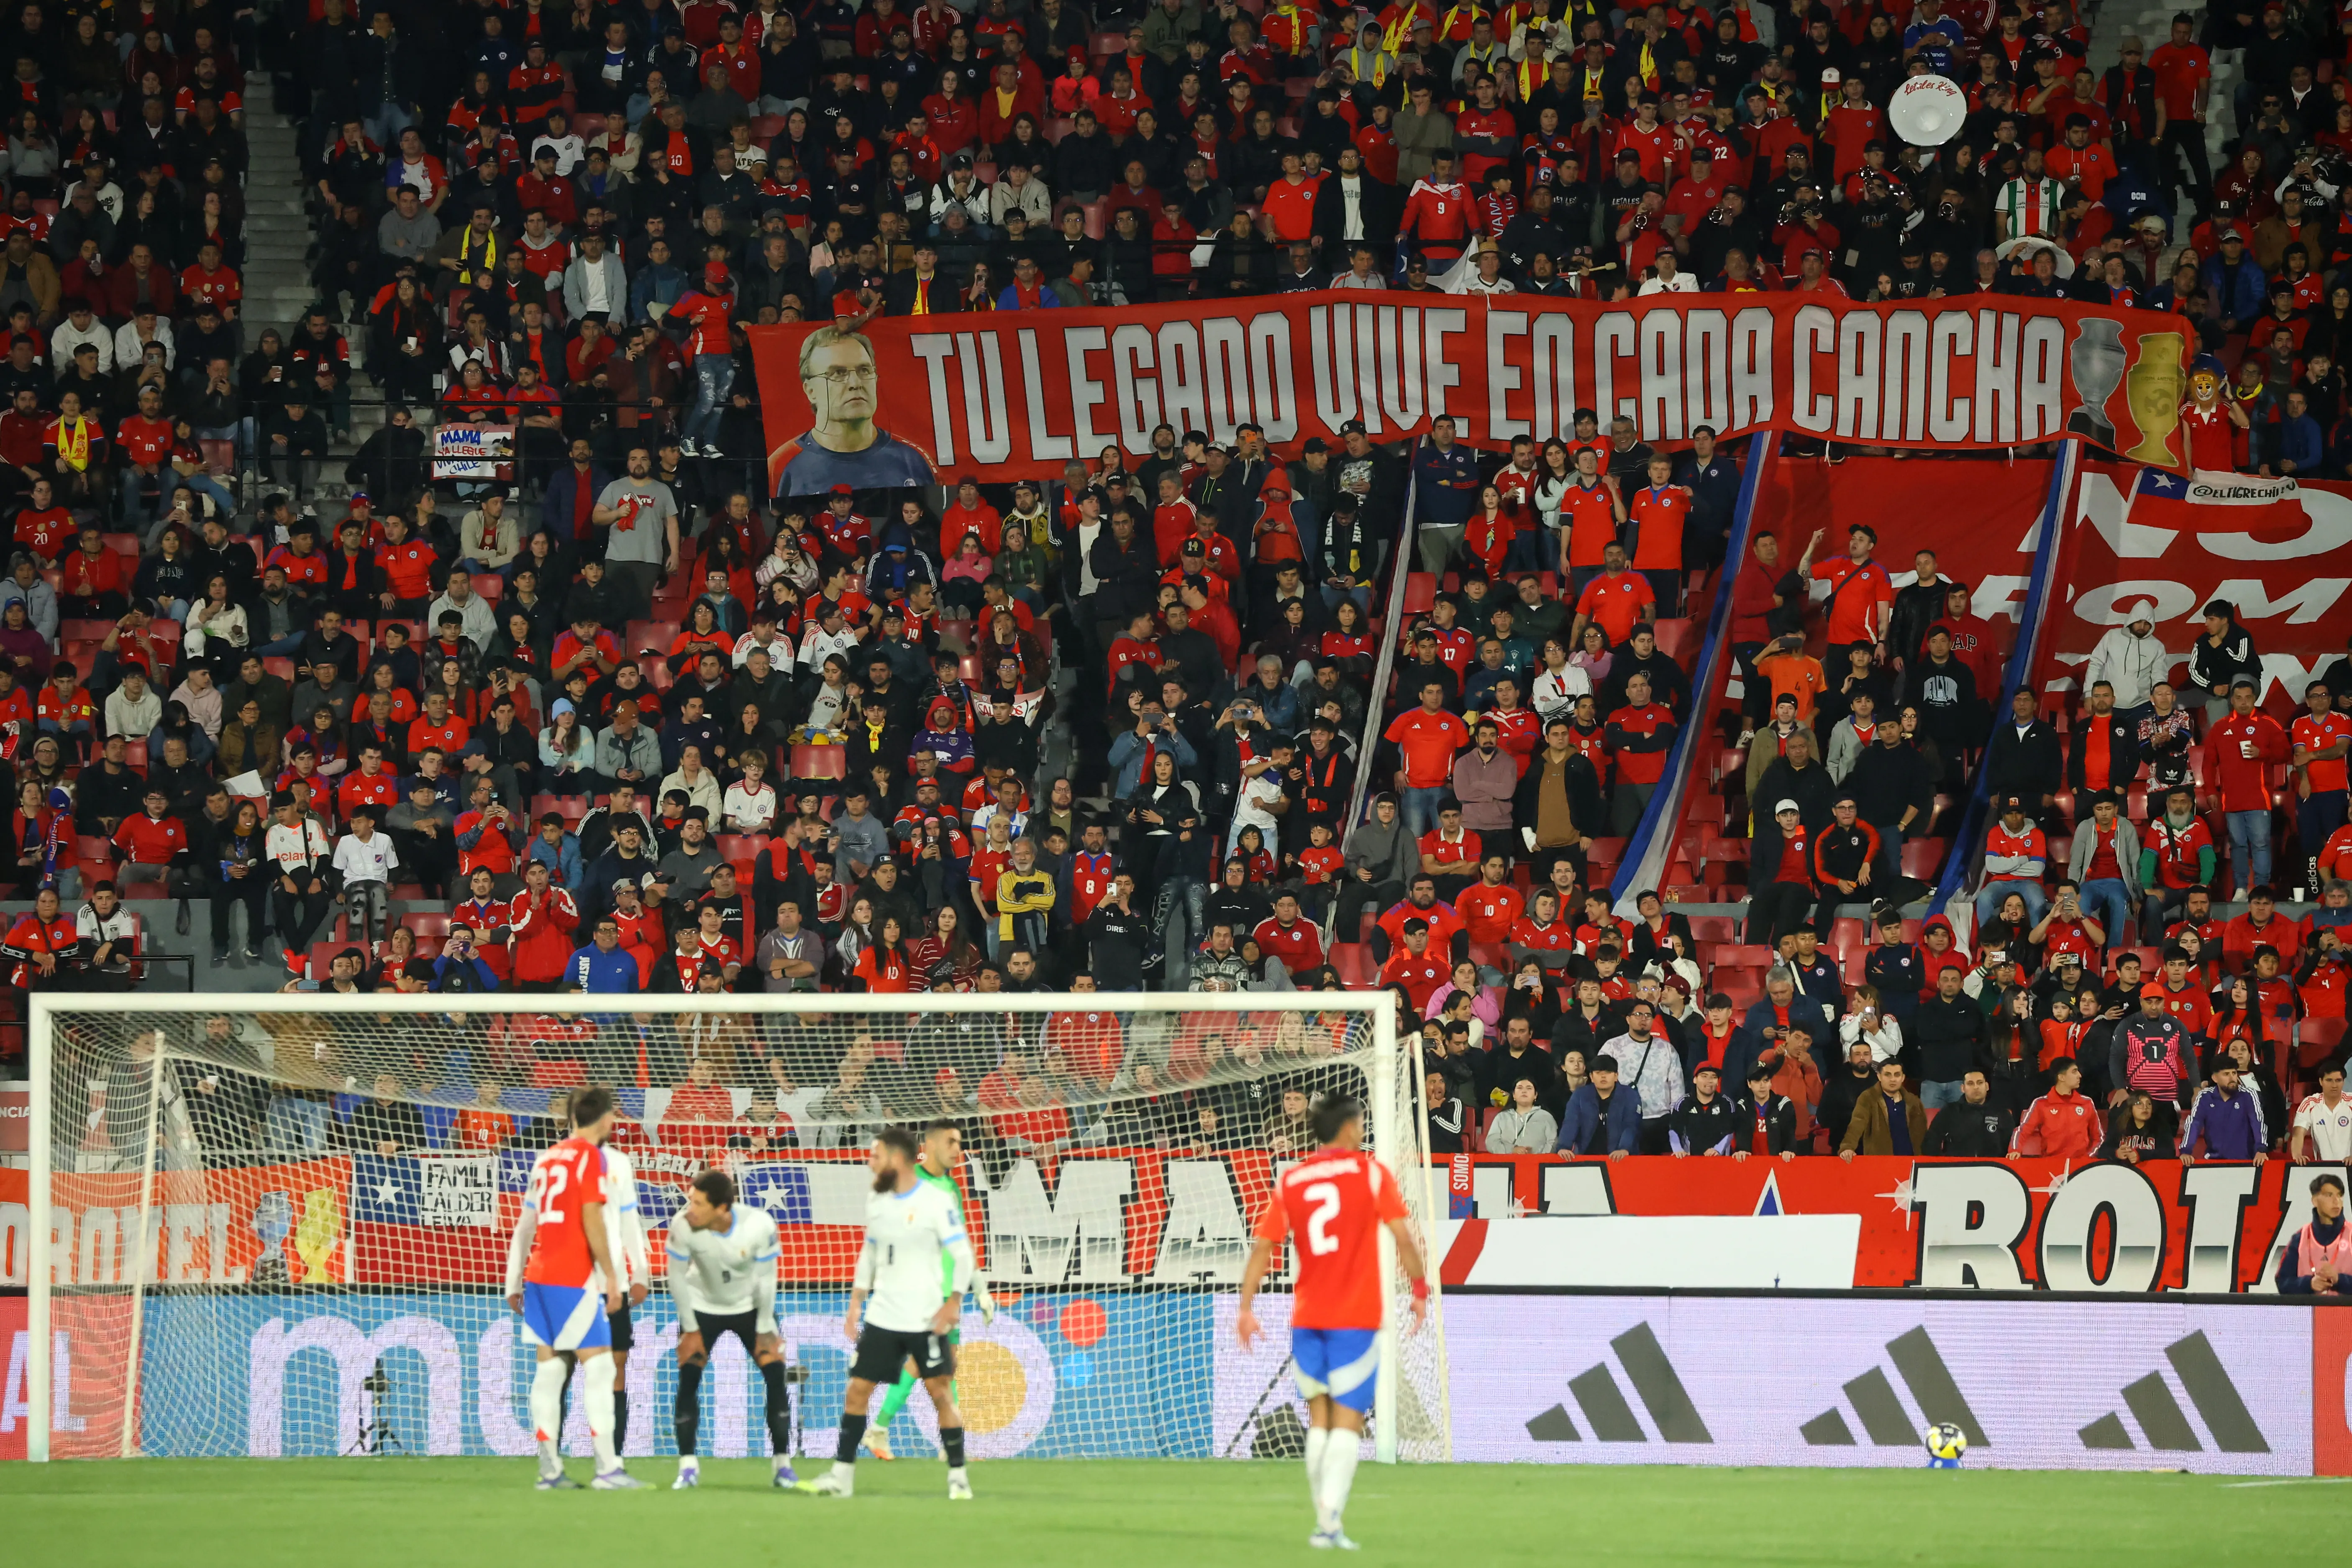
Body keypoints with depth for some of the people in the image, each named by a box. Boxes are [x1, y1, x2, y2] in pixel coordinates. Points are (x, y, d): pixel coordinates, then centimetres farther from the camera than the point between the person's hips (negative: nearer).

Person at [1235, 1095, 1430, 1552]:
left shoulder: (1289, 1182, 6)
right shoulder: (1371, 1173, -3)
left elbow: (1262, 1247, 2)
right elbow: (1402, 1236, -8)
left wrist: (1245, 1308, 5)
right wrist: (1420, 1290, 3)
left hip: (1306, 1319, 3)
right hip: (1356, 1318, -3)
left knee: (1319, 1419, 12)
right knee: (1347, 1421, -4)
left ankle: (1325, 1519, 10)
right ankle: (1330, 1520, -16)